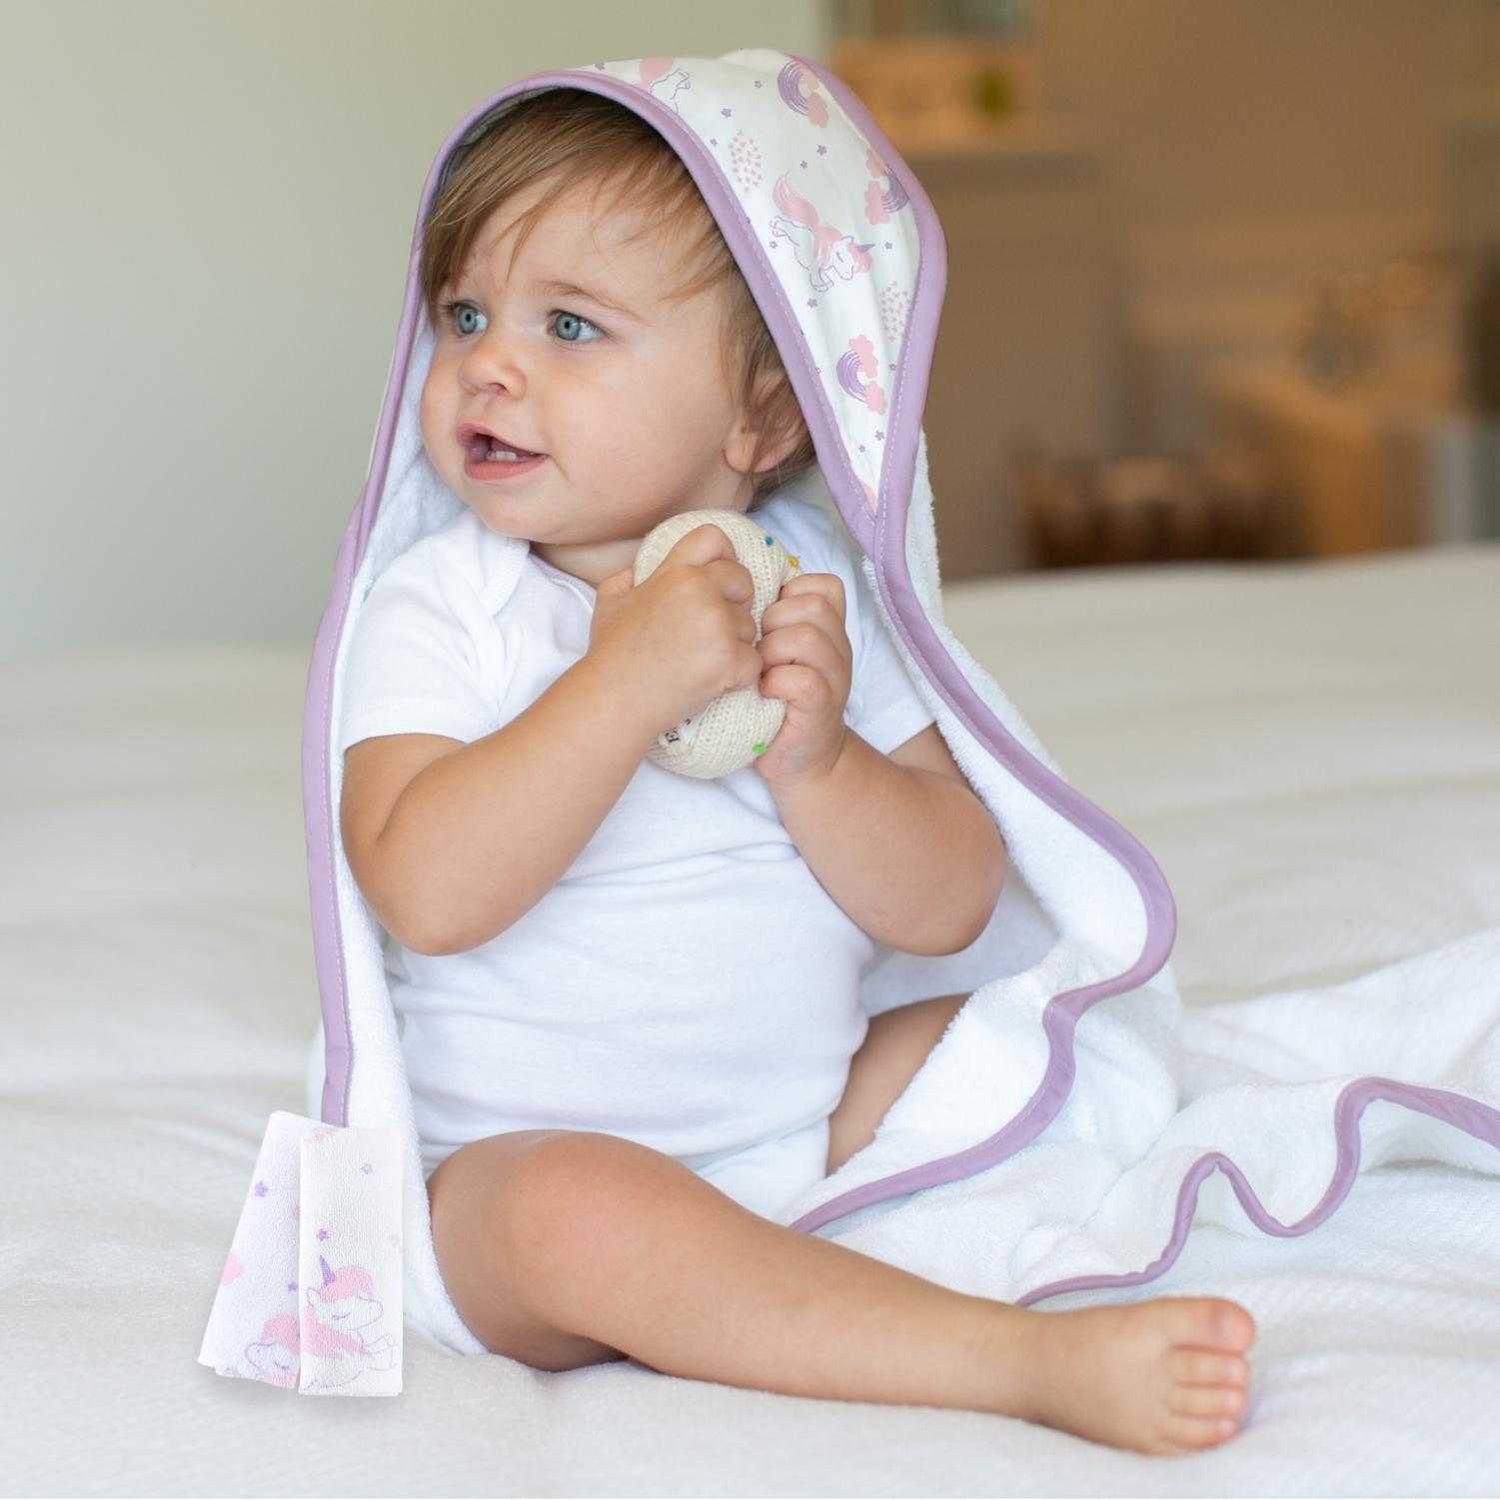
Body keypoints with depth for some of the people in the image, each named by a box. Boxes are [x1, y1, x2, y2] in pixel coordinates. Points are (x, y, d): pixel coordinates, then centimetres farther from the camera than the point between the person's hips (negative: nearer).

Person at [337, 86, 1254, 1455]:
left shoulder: (818, 590, 0)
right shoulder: (437, 607, -9)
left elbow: (949, 908, -3)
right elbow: (427, 894, -25)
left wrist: (816, 755, -21)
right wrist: (628, 680, -30)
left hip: (813, 1128, 5)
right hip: (534, 1151, -4)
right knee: (579, 1213, -34)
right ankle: (1038, 1363, -34)